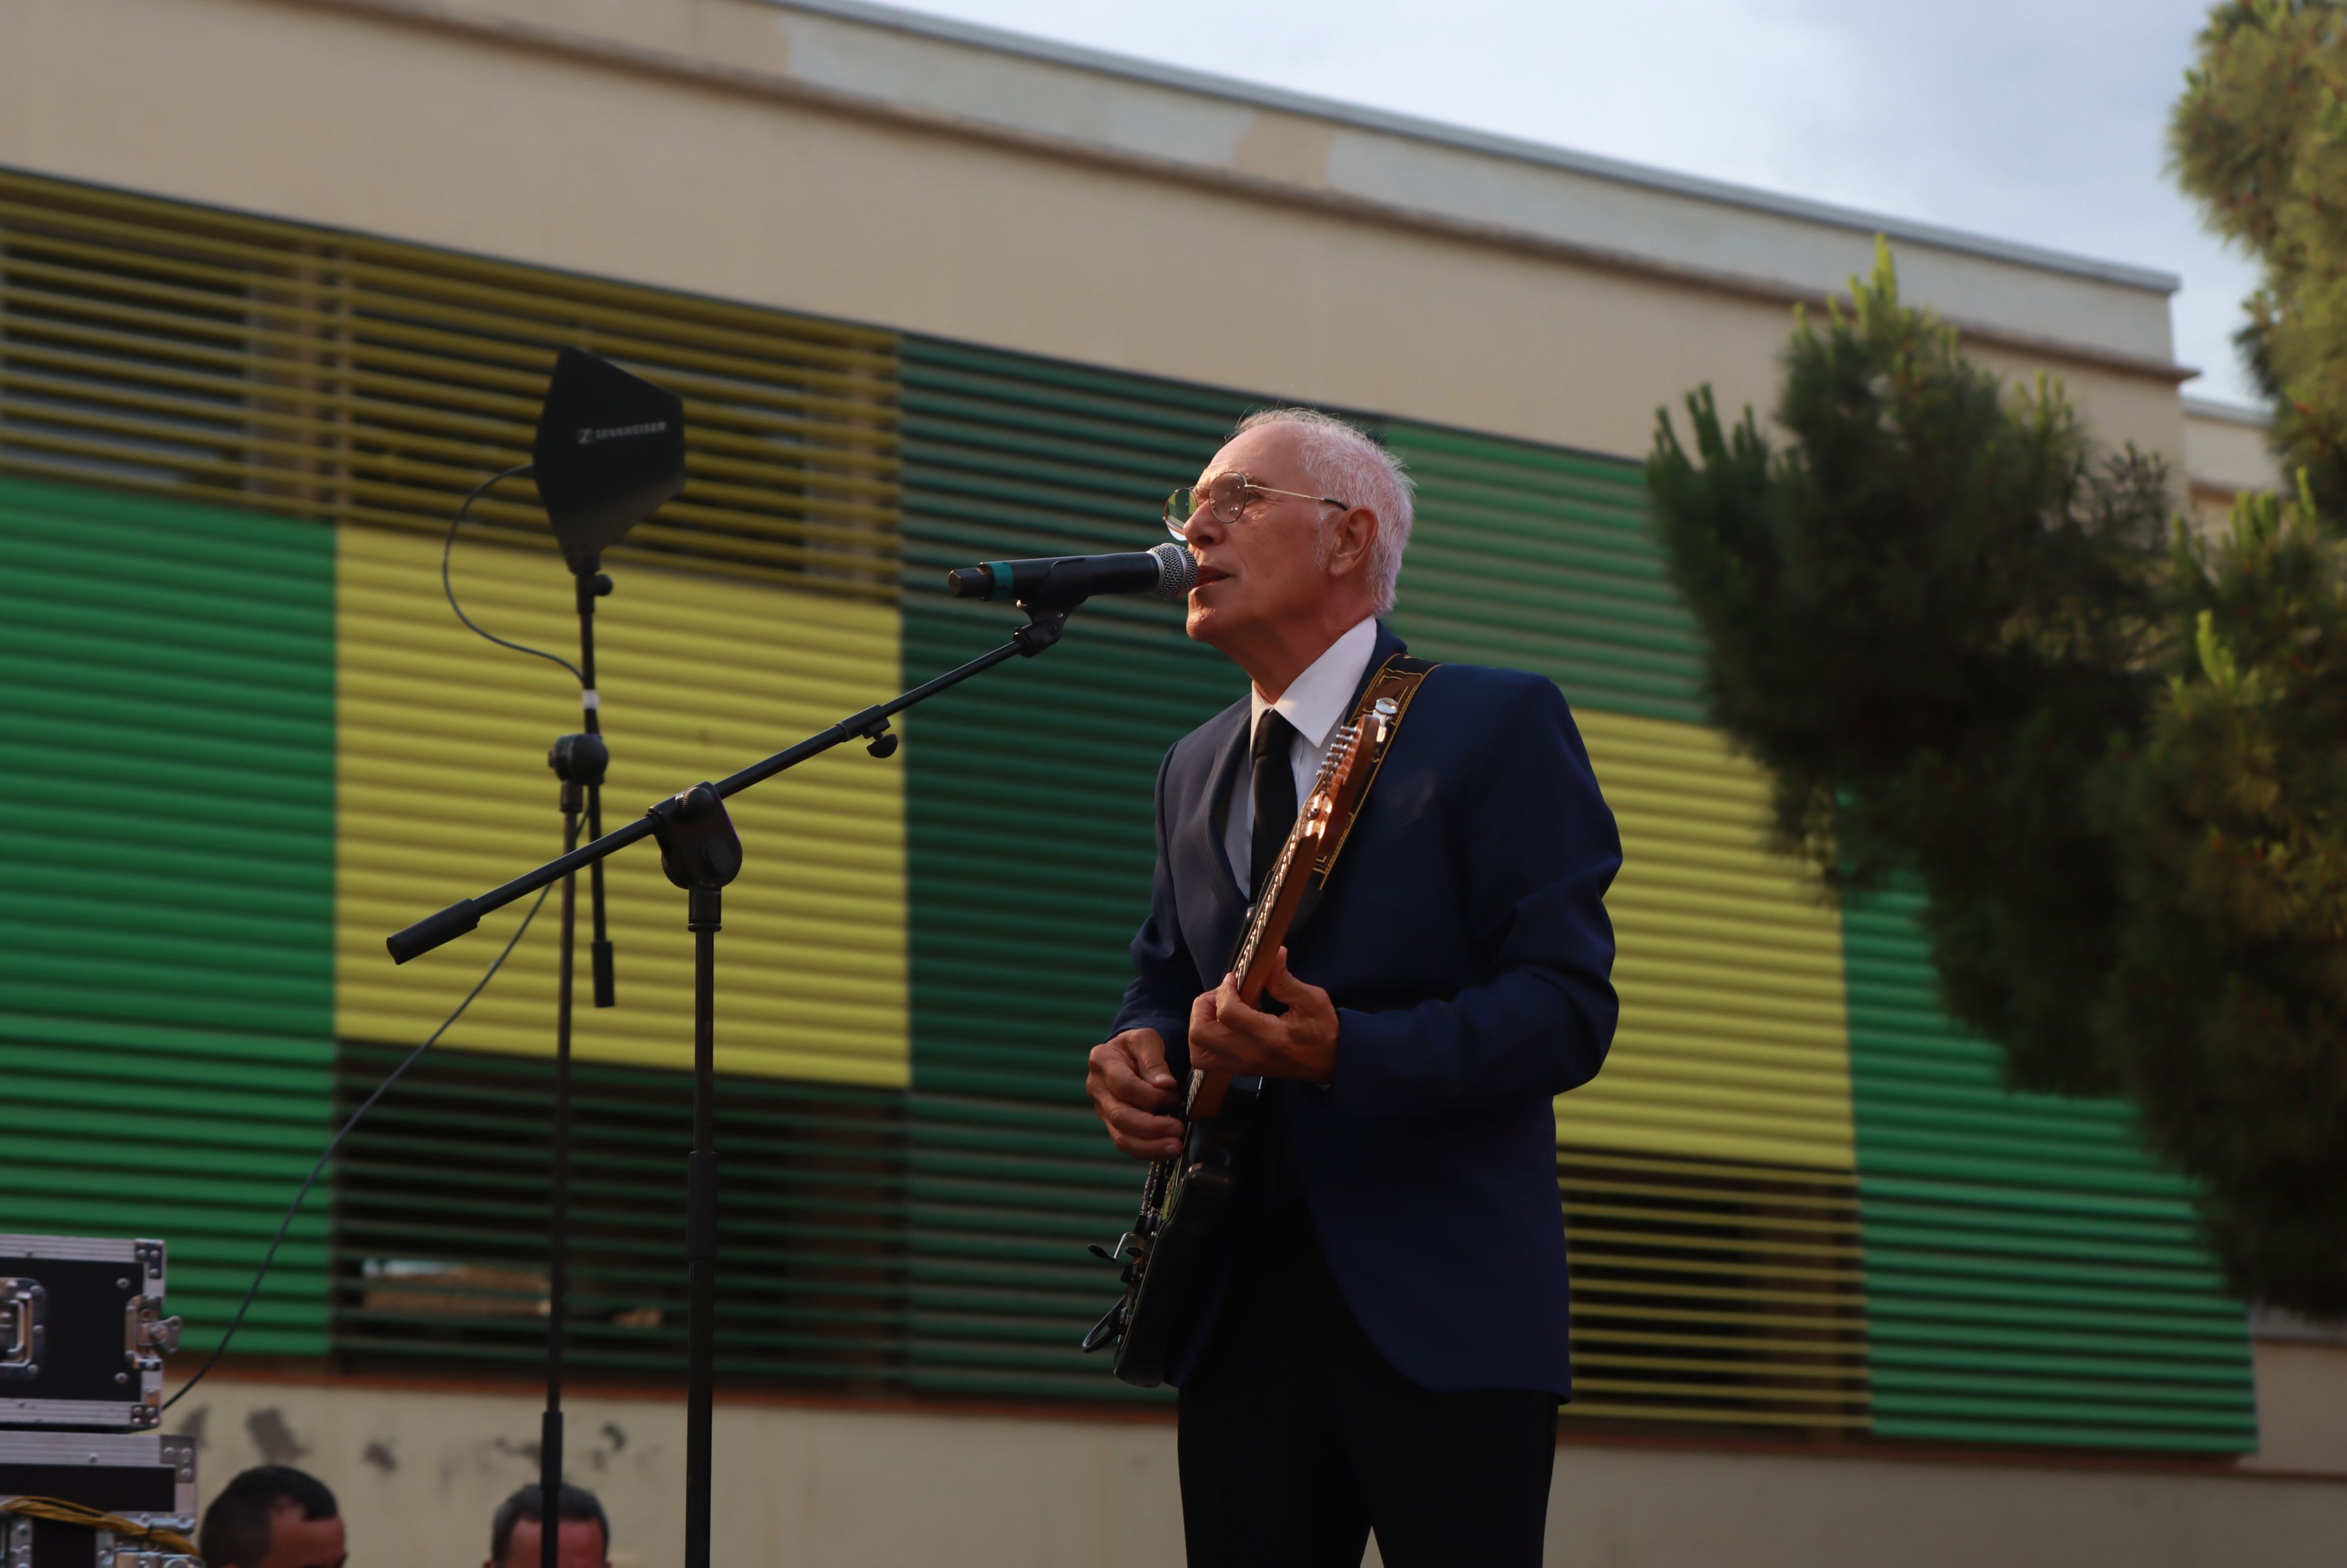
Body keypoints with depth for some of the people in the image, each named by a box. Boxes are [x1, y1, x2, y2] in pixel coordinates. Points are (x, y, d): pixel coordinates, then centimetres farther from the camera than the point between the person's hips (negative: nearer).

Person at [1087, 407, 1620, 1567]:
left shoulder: (1497, 723, -3)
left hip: (1443, 1310, -6)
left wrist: (1346, 1051, -25)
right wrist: (1140, 1050, 1)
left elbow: (1568, 1005, -11)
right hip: (1235, 1312, 6)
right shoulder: (1194, 769, 18)